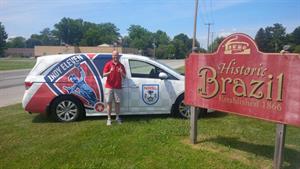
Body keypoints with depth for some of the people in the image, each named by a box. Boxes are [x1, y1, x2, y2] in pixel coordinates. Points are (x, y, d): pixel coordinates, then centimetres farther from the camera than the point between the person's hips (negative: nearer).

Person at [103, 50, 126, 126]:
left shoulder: (121, 65, 9)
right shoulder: (108, 64, 3)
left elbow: (124, 76, 7)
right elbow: (104, 74, -4)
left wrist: (121, 72, -15)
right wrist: (110, 72, -23)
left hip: (118, 87, 2)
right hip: (109, 87, -1)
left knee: (117, 103, 5)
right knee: (109, 103, 2)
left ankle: (117, 117, 17)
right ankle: (109, 119, 7)